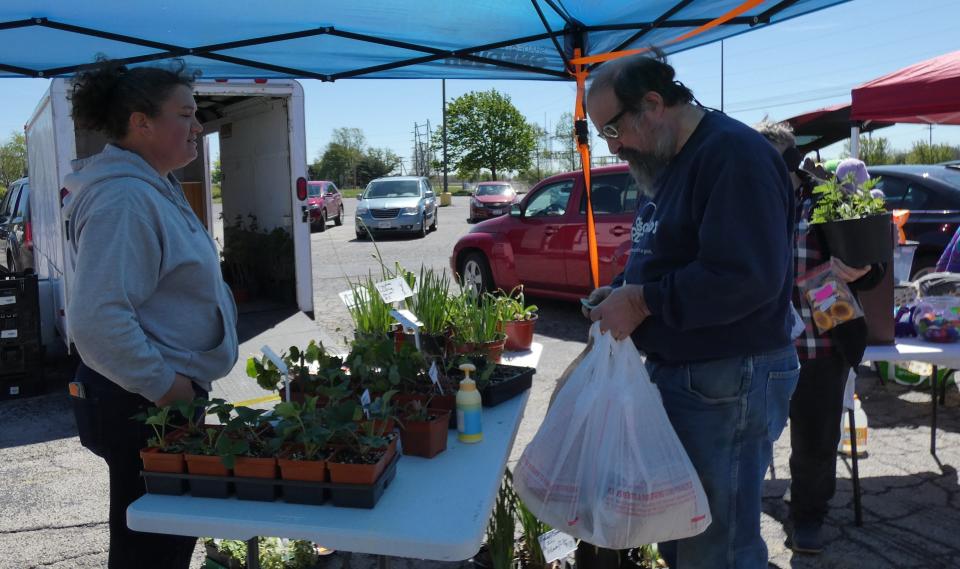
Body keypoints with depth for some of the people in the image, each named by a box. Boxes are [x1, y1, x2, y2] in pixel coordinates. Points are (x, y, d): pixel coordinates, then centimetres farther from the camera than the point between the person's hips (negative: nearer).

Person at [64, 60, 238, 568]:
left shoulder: (154, 187, 10)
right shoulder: (125, 199, -23)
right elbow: (95, 320, -32)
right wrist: (162, 385, -22)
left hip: (169, 393, 10)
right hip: (144, 405, -10)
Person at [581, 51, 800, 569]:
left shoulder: (733, 154, -18)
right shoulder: (673, 160, 14)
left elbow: (747, 277, -28)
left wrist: (642, 302, -21)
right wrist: (621, 292, 4)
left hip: (727, 384, -10)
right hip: (678, 372, 10)